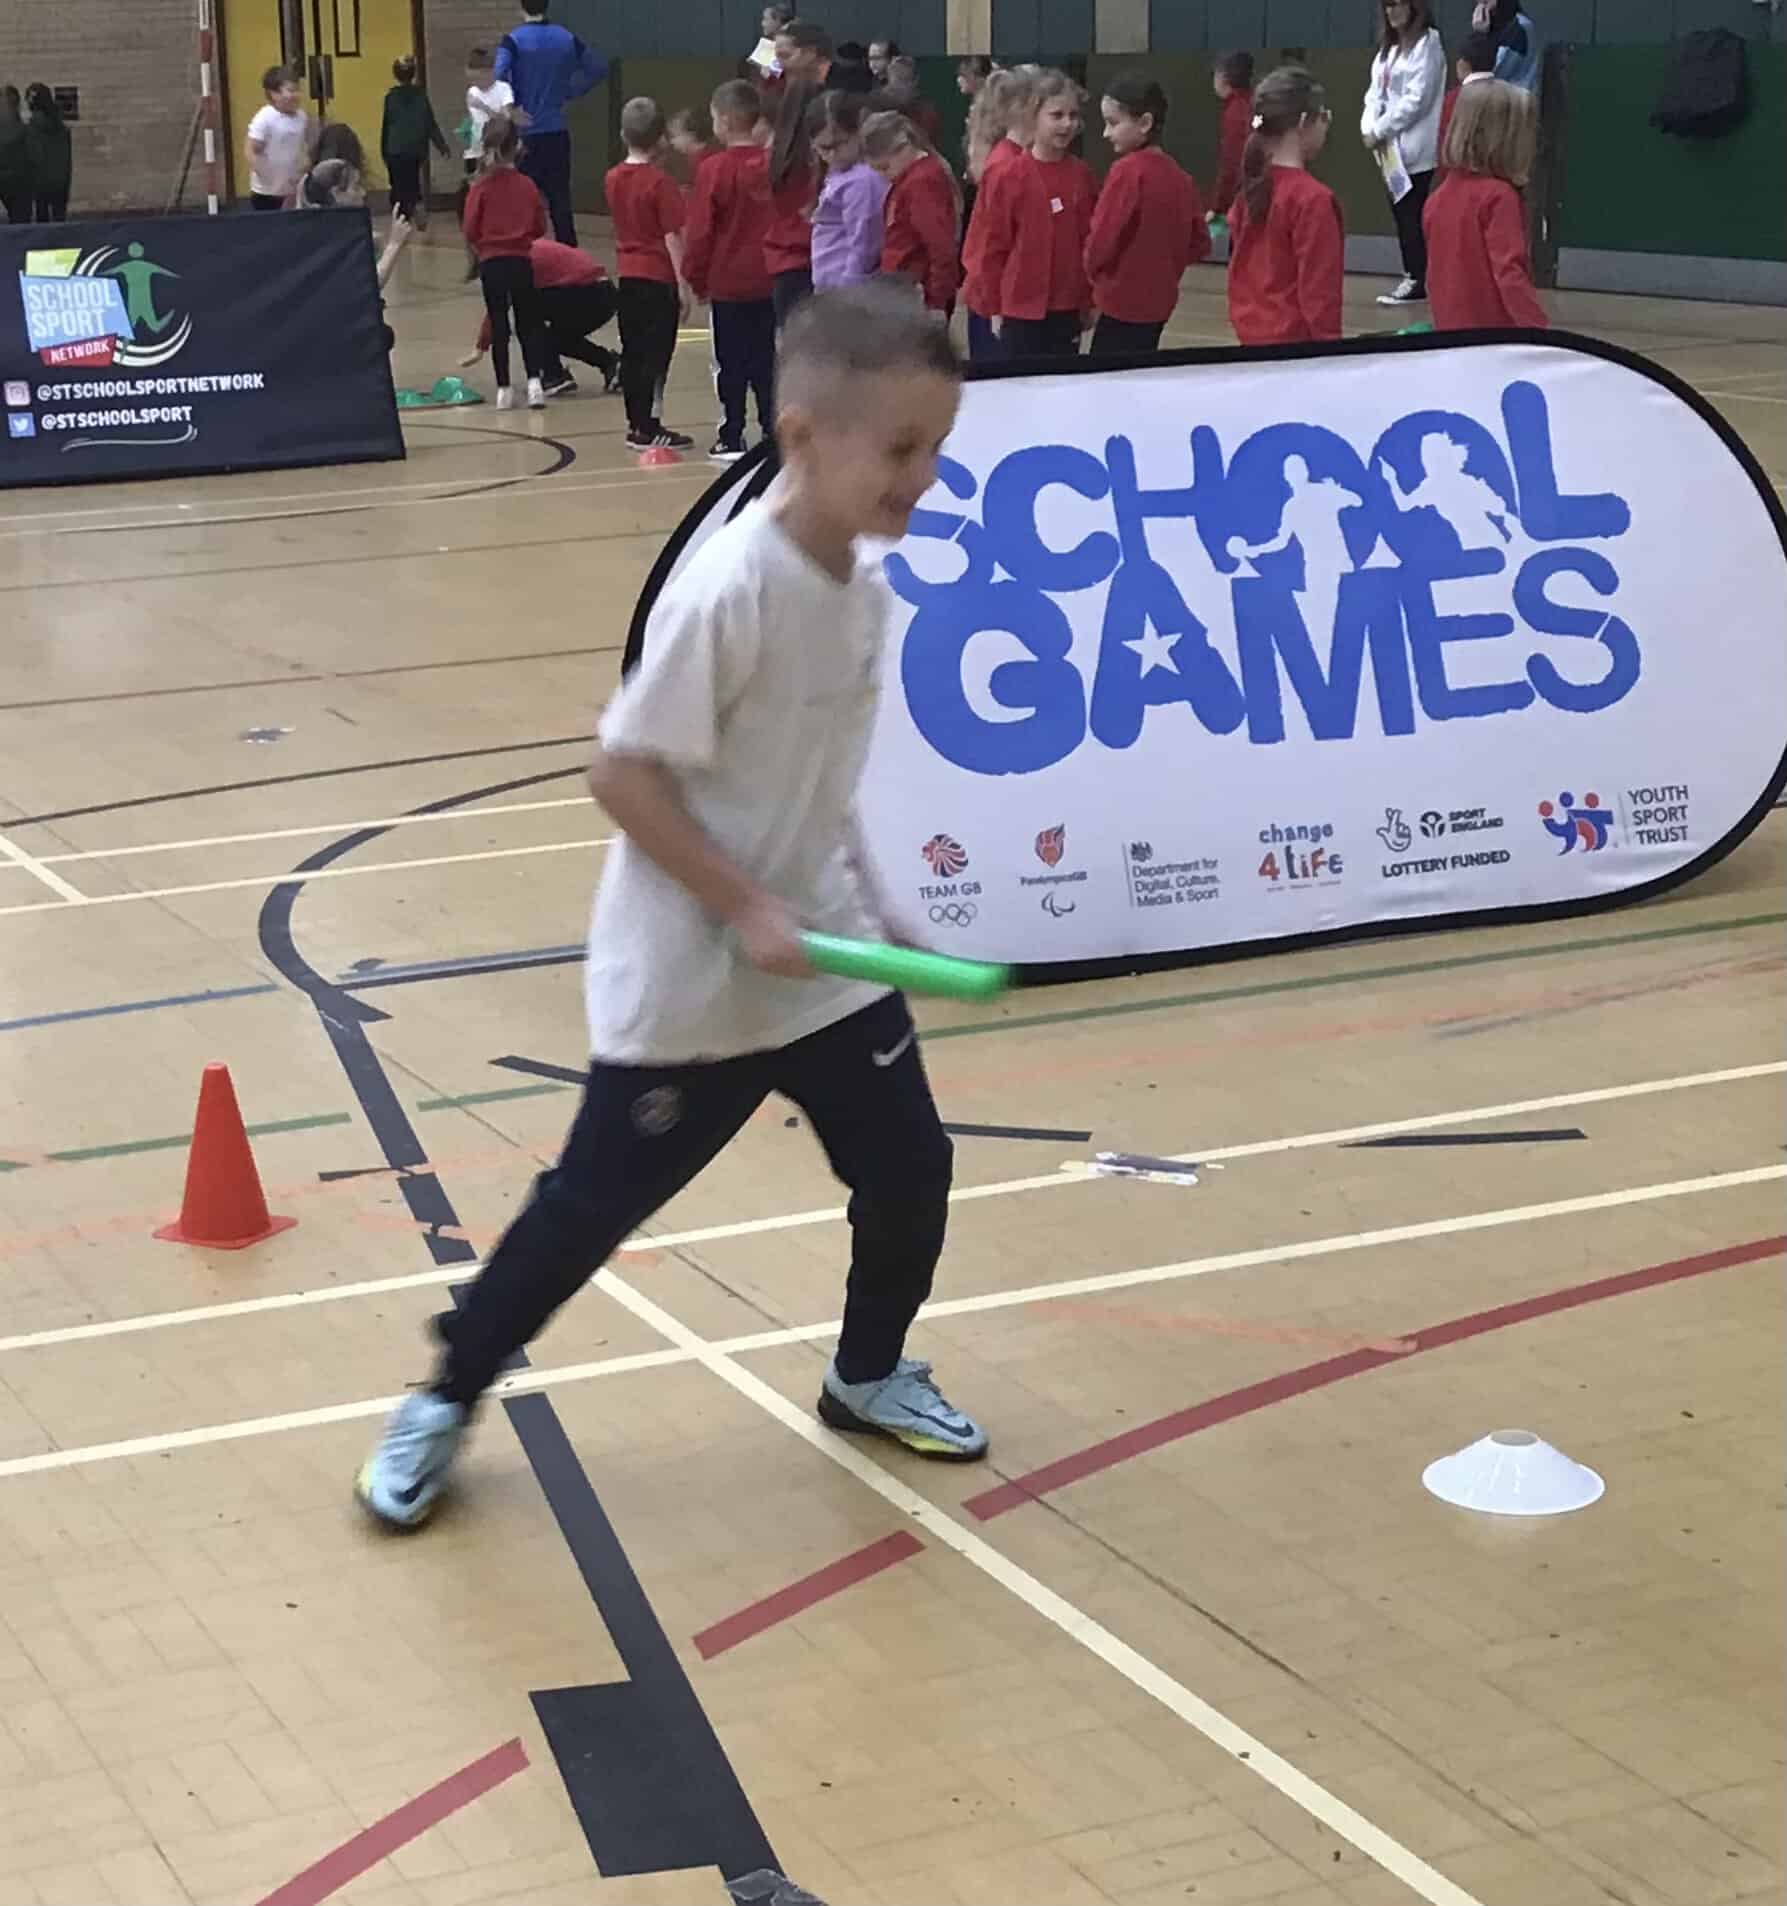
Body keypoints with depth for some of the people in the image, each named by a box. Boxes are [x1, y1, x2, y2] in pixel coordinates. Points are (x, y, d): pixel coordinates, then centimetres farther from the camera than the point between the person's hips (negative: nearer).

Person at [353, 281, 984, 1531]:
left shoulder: (867, 585, -1)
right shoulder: (729, 590, -26)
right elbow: (625, 773, -23)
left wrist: (865, 908, 16)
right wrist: (745, 910, -24)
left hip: (827, 955, 7)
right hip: (687, 983, -7)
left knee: (910, 1168, 11)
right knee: (597, 1200, 4)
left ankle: (867, 1376, 36)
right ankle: (448, 1399, 24)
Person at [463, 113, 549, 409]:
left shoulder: (481, 187, -8)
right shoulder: (527, 185, -2)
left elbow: (470, 231, -9)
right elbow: (540, 228, 2)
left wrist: (482, 245, 12)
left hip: (491, 262, -1)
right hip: (521, 261, 1)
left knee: (499, 325, 8)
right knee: (528, 323, 10)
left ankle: (504, 388, 8)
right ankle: (535, 380, -6)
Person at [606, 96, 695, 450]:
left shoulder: (613, 178, 5)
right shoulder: (661, 182, -14)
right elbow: (672, 238, -15)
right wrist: (683, 285, -12)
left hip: (627, 274, 6)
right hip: (658, 277, -6)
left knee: (632, 352, 12)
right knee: (656, 354, -2)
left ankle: (637, 424, 17)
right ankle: (648, 429, -2)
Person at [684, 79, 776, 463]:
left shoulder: (716, 169, -13)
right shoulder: (774, 164, -1)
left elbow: (699, 232, -10)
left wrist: (697, 278, 2)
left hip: (728, 283, -4)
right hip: (769, 282, 4)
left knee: (733, 363, 4)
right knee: (766, 360, 11)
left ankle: (732, 438, 6)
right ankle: (773, 431, 13)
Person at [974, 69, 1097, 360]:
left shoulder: (1083, 176, 2)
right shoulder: (1008, 178, -9)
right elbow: (994, 246, -4)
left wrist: (1089, 301, 9)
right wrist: (996, 307, -2)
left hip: (1068, 310, 4)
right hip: (1022, 309, -3)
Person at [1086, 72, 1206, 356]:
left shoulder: (1127, 171, -16)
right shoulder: (1177, 174, 6)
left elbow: (1100, 241, -18)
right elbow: (1200, 243, 11)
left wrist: (1094, 271, 1)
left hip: (1123, 303, -8)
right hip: (1158, 301, 8)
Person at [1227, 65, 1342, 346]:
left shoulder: (1252, 189, 6)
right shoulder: (1312, 199, -18)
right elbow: (1319, 291, -17)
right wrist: (1327, 343, -12)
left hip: (1252, 334, 8)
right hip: (1294, 339, -8)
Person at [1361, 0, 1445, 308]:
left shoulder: (1427, 43, -8)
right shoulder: (1388, 47, 18)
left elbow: (1416, 99, -14)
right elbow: (1376, 92, 15)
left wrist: (1381, 131, -12)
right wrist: (1369, 128, -2)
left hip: (1413, 147, -8)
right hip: (1389, 147, 8)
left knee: (1412, 215, -9)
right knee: (1399, 214, 7)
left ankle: (1419, 282, -6)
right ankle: (1411, 277, 11)